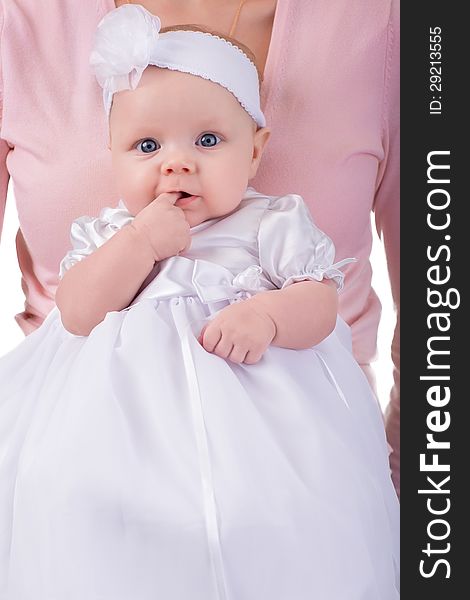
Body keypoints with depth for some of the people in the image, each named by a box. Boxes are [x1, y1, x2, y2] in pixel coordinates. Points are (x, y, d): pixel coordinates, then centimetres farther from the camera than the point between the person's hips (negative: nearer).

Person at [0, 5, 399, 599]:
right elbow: (77, 315, -4)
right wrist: (142, 242, -13)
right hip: (122, 392, 2)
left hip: (251, 386, -2)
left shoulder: (273, 225, 4)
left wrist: (266, 314, -21)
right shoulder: (109, 233, 9)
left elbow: (320, 304, 0)